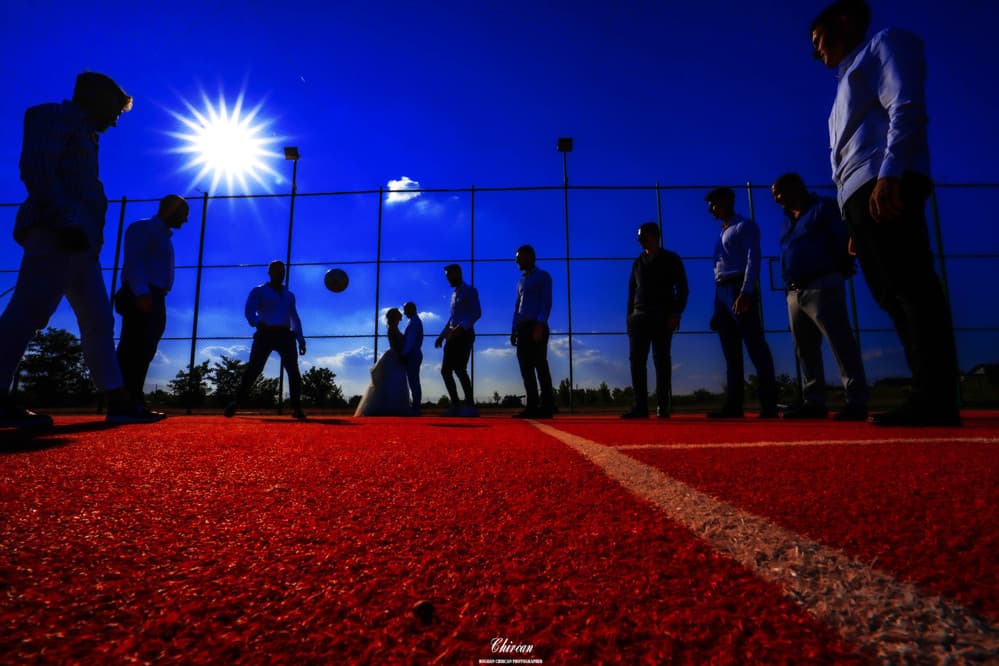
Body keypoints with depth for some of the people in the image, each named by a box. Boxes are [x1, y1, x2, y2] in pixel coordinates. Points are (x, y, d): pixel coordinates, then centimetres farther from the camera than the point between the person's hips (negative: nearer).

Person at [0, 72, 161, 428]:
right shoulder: (54, 116, 5)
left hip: (79, 238, 10)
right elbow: (36, 170, -11)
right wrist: (63, 220, -20)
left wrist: (77, 227, 16)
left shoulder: (80, 134, 30)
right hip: (57, 234, -10)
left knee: (98, 320, 2)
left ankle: (118, 401, 1)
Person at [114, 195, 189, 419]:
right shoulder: (142, 228, 1)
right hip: (141, 297, -9)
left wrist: (155, 298, 14)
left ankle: (133, 402, 8)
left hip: (154, 299, 9)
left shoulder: (164, 236, 27)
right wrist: (141, 292, -26)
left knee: (144, 350, 6)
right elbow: (132, 261, -14)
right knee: (135, 349, -14)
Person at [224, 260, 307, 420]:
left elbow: (295, 318, 27)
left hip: (285, 335, 3)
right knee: (253, 369, -11)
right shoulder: (259, 291, 12)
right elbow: (249, 310, -5)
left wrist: (301, 340, 16)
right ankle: (236, 403, -2)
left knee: (293, 370, -9)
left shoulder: (289, 295, 26)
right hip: (265, 334, -3)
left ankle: (296, 408, -7)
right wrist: (257, 323, -28)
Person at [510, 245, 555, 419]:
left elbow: (546, 302, -8)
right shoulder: (521, 281, 24)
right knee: (526, 367, 2)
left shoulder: (543, 277, 3)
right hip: (522, 328, 7)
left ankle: (547, 406, -10)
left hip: (536, 326, -7)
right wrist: (515, 330, 12)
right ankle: (532, 406, 3)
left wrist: (539, 325, -21)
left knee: (540, 366, -10)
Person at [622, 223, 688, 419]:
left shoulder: (671, 259, 7)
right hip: (639, 317, 4)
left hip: (663, 317, -4)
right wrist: (629, 317, 6)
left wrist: (676, 313, -12)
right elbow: (631, 291, 16)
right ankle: (640, 406, -3)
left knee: (661, 360, -4)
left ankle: (663, 406, -1)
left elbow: (682, 288, 0)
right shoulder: (638, 262, 19)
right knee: (637, 361, -5)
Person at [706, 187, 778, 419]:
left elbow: (753, 259, -10)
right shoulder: (721, 235, 26)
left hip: (740, 288, -8)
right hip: (722, 291, 8)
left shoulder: (745, 226, 4)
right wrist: (717, 311, 14)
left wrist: (745, 292, -25)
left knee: (755, 346, -13)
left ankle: (769, 404, -15)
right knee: (731, 352, 2)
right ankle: (733, 405, 1)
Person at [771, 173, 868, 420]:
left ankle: (857, 401, -9)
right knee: (805, 349, 7)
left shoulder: (822, 207, 3)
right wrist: (790, 286, 7)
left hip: (821, 286, -8)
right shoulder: (787, 220, 23)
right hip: (795, 292, 8)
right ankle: (813, 402, 11)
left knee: (840, 343, -11)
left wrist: (840, 271, -5)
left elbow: (843, 241, -6)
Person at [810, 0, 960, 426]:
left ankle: (937, 400, -20)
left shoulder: (884, 44, 12)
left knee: (911, 288, -17)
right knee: (892, 295, 1)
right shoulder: (851, 80, 34)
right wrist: (856, 227, 16)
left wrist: (889, 174, -22)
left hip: (885, 186, -9)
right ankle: (930, 398, 0)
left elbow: (906, 108, -7)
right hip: (860, 196, 9)